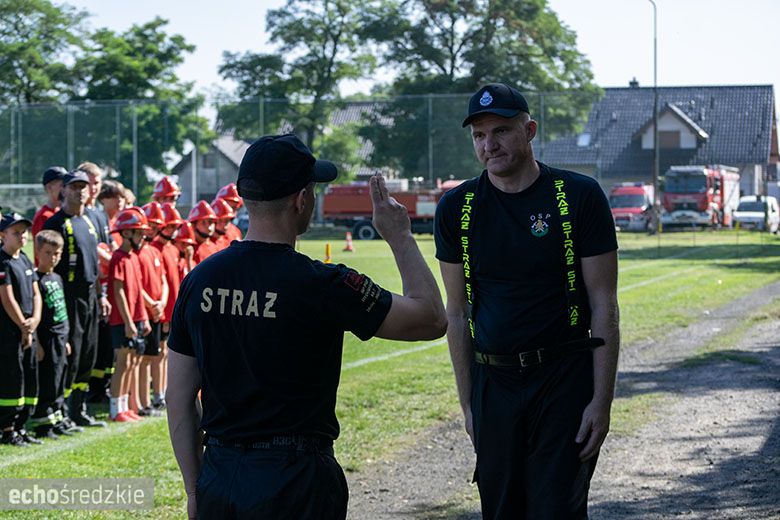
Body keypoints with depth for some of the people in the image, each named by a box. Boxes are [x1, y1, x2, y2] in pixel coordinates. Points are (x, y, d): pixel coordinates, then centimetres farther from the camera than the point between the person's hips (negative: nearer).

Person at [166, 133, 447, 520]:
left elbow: (179, 398, 6)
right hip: (296, 484, -5)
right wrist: (399, 237, 5)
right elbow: (432, 320, -6)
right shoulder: (321, 286, -14)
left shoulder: (200, 280, 1)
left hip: (218, 485, 5)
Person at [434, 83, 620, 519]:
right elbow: (458, 312, 11)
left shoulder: (579, 196, -4)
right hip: (493, 384, 4)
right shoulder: (457, 208, 5)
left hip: (565, 383, -3)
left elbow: (604, 304, -4)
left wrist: (602, 401, -9)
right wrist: (468, 401, 8)